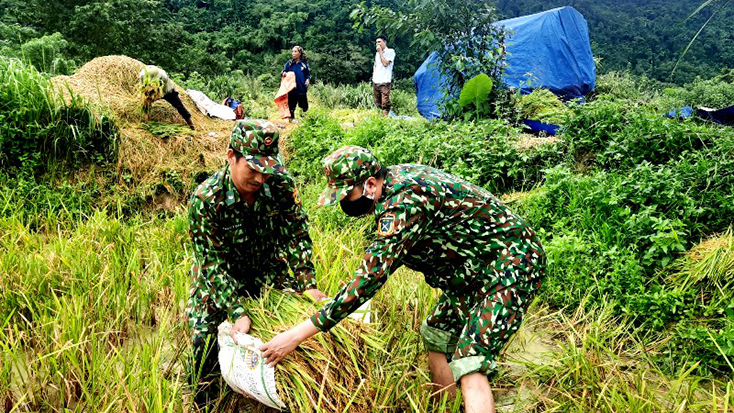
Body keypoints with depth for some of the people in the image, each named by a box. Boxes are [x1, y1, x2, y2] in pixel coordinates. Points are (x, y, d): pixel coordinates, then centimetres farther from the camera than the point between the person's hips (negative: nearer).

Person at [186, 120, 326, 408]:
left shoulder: (281, 184, -24)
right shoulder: (206, 199, -31)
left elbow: (297, 235, -14)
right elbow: (213, 262, -29)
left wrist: (309, 285, -20)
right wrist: (237, 312, -37)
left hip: (267, 270, 3)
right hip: (220, 276, -2)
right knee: (204, 336, -13)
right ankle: (204, 401, 19)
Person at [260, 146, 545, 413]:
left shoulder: (404, 201, -28)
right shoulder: (398, 175, 0)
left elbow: (371, 277, -32)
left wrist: (298, 334, -29)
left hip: (512, 262, -10)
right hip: (479, 268, 10)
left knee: (469, 365, -19)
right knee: (436, 336, 12)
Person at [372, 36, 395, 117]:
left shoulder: (390, 52, -1)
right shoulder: (377, 53, 20)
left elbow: (385, 63, -13)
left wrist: (380, 52, -7)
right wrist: (373, 76, 16)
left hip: (384, 82, -6)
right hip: (375, 82, 6)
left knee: (385, 103, -12)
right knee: (377, 103, 6)